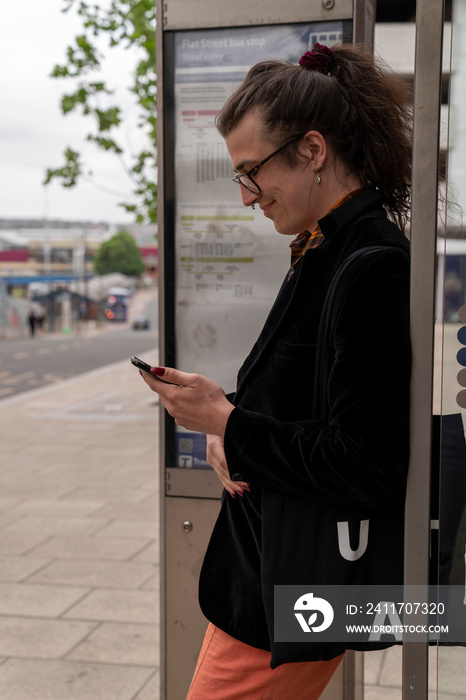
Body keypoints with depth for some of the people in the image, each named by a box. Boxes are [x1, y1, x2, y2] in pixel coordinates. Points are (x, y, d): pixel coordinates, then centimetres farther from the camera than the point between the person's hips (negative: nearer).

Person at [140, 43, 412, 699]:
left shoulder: (373, 268, -22)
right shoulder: (322, 251, 9)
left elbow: (364, 469, -24)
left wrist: (225, 421, -16)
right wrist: (227, 426, -4)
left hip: (300, 588, -9)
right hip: (262, 556, 9)